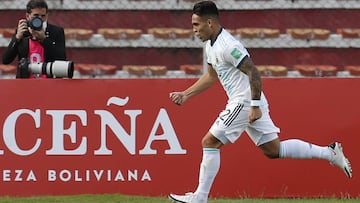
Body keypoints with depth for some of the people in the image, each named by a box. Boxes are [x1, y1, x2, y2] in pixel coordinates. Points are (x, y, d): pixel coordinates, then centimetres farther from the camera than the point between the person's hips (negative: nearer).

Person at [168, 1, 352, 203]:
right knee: (273, 150, 12)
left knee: (210, 142, -7)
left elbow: (253, 73, -23)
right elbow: (211, 76, 26)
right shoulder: (212, 45, 12)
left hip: (244, 103, -10)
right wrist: (186, 94, 20)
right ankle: (329, 152, 14)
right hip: (246, 103, 10)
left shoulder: (227, 46, -20)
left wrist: (255, 107, -25)